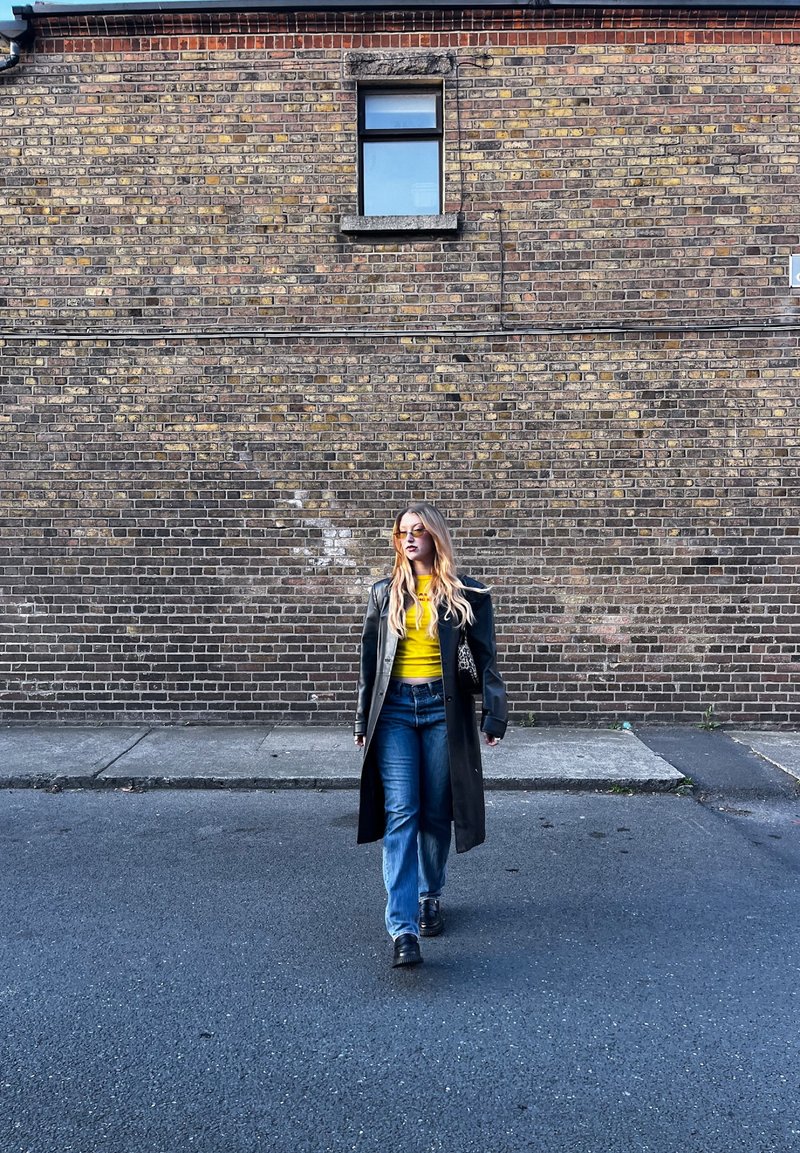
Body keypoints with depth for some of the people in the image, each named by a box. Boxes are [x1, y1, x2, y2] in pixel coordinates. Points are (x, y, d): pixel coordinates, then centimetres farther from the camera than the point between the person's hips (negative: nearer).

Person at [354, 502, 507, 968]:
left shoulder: (467, 594, 2)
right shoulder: (384, 594, 8)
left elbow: (486, 658, 4)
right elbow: (369, 659, 12)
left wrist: (494, 715, -1)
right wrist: (363, 721, 12)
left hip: (443, 709, -1)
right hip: (394, 708, 1)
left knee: (437, 813, 8)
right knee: (400, 814, -8)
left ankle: (430, 896, 32)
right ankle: (404, 930, -8)